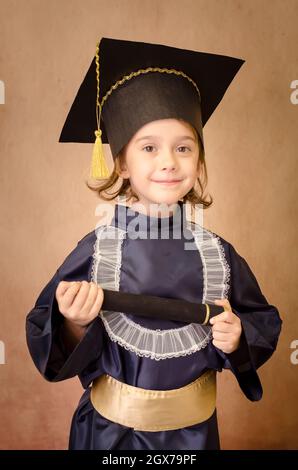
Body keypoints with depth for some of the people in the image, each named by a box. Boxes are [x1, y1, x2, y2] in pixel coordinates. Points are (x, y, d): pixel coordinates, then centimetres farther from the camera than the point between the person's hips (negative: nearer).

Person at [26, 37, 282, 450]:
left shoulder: (217, 253, -12)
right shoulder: (96, 249, -17)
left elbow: (264, 325, 0)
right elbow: (48, 348, -11)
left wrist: (238, 338, -20)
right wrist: (74, 324, -30)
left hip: (194, 429, 2)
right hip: (110, 429, -1)